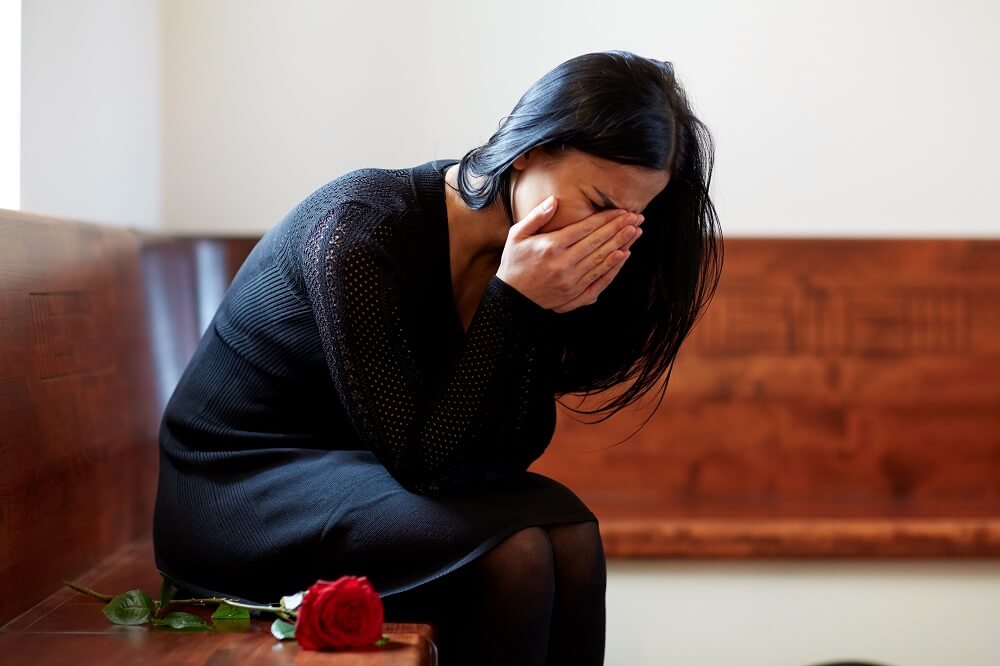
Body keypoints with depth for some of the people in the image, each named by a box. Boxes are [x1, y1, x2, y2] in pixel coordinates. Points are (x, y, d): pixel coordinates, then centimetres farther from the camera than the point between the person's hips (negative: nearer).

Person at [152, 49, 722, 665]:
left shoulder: (524, 255, -6)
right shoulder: (360, 228, -27)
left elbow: (511, 454, -8)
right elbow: (420, 462, -26)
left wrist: (547, 312, -23)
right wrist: (513, 301, -31)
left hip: (358, 477, 7)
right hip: (237, 494, -7)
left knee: (571, 533, -19)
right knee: (511, 549, -27)